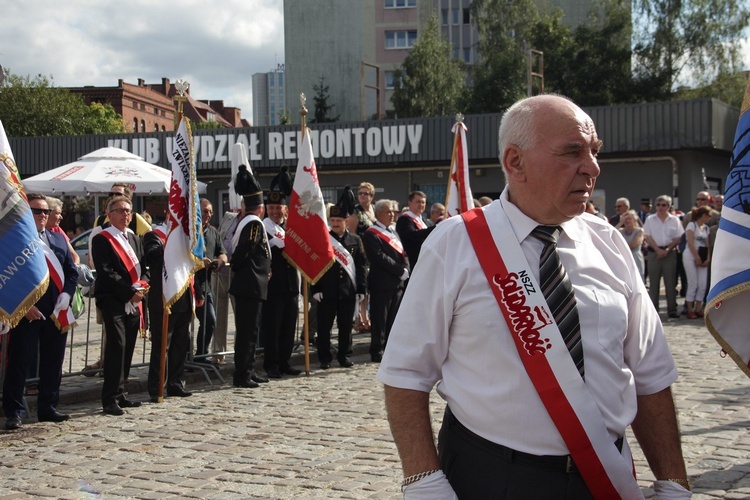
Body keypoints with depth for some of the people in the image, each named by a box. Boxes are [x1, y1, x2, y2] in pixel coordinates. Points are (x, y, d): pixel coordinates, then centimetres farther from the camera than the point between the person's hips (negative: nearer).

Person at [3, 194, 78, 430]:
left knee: (53, 362, 11)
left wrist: (65, 296, -2)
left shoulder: (59, 239, 14)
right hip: (27, 313, -5)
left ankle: (48, 408, 22)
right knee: (18, 362, -1)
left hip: (56, 313, 6)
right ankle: (13, 412, 6)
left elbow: (72, 271, 14)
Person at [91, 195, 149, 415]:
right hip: (113, 301, -7)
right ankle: (110, 399, -12)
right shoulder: (101, 240, -4)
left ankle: (120, 395, 16)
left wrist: (142, 285, -3)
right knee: (117, 345, -15)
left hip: (133, 302, 7)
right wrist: (129, 292, -14)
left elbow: (143, 267, 19)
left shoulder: (134, 239, 19)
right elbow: (106, 273, -12)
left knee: (127, 348, 8)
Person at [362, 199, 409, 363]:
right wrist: (400, 271, -16)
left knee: (393, 320, 10)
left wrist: (406, 270, -2)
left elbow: (403, 254, 17)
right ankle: (377, 353, 3)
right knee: (380, 320, -3)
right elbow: (380, 257, -18)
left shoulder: (393, 233, 20)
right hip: (381, 284, -8)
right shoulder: (371, 234, -8)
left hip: (398, 283, 8)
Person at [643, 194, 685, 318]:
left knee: (670, 282, 0)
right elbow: (647, 237, 0)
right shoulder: (650, 219, 6)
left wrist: (667, 250, -10)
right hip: (654, 252, 0)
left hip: (670, 252, 0)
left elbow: (678, 238, 1)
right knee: (653, 281, 1)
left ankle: (672, 309, 4)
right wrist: (658, 250, -11)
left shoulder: (675, 220, 6)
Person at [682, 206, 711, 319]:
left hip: (702, 258, 6)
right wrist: (697, 258, -14)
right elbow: (690, 243, -11)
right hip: (690, 256, -6)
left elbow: (707, 245, 12)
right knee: (693, 284, -7)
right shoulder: (692, 225, -3)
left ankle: (698, 309, 6)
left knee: (703, 284, -1)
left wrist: (708, 259, -2)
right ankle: (690, 310, -1)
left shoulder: (706, 228, 16)